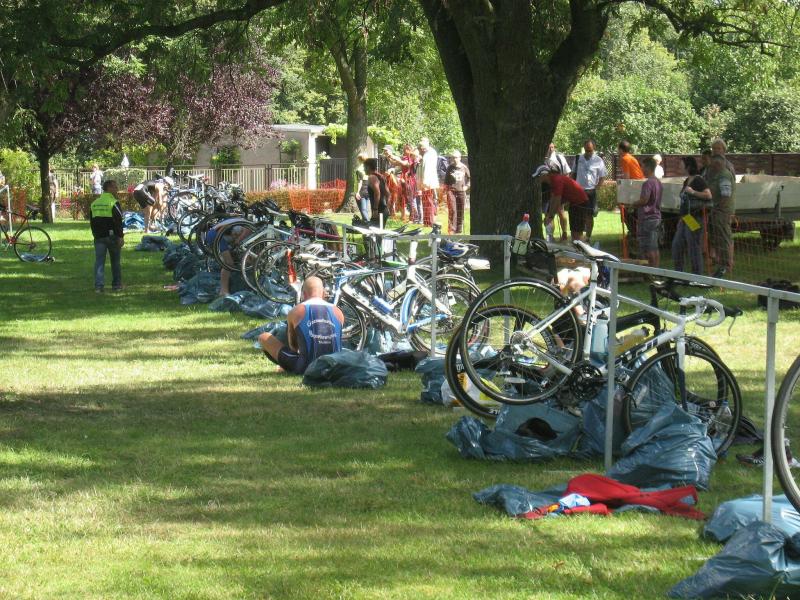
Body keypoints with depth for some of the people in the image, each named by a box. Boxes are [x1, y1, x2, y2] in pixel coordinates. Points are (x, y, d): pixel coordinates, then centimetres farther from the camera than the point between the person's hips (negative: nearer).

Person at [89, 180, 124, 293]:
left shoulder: (94, 204, 11)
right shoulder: (114, 203, -11)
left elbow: (91, 222, 16)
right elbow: (118, 221, -17)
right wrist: (121, 236, -16)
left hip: (99, 237, 5)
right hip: (112, 236, -5)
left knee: (99, 261, 2)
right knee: (115, 261, 9)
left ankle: (98, 286, -6)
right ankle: (116, 285, 14)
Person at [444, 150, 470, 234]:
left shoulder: (464, 167, 5)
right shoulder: (450, 168, 4)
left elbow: (469, 178, 16)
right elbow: (446, 178, 14)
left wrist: (467, 185, 5)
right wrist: (446, 186, 2)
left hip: (461, 191, 1)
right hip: (451, 190, -1)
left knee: (460, 211, 4)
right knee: (452, 210, -12)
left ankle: (459, 230, 13)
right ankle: (451, 229, -10)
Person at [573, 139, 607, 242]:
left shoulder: (598, 161, -2)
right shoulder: (579, 159, 7)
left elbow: (602, 177, 0)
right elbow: (574, 174, 14)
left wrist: (596, 188, -11)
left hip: (591, 191, -2)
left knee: (589, 215, 4)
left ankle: (588, 237, 13)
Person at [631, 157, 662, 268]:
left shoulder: (648, 183, -17)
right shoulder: (658, 182, 12)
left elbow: (644, 200, -23)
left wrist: (633, 204, -5)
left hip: (647, 218, -9)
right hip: (656, 216, 9)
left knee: (648, 250, -6)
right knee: (654, 248, 12)